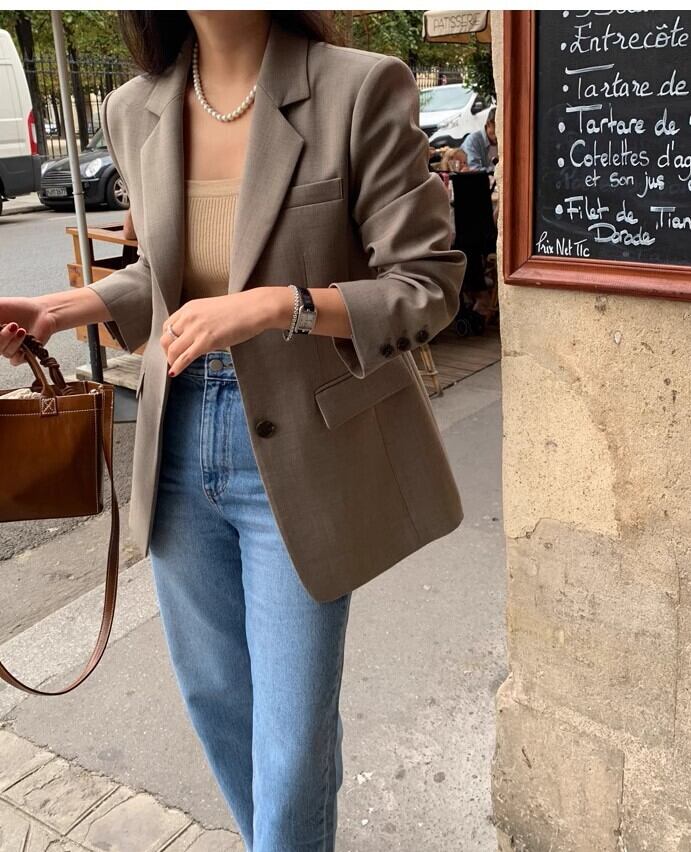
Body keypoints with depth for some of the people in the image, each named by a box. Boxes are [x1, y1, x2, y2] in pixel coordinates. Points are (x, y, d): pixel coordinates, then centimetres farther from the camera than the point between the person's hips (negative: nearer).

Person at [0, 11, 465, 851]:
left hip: (299, 456, -5)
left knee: (292, 737, 6)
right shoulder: (135, 111, 2)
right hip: (180, 447, 6)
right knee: (213, 690, 23)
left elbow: (427, 286, -13)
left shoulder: (360, 89, -14)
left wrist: (278, 304, -26)